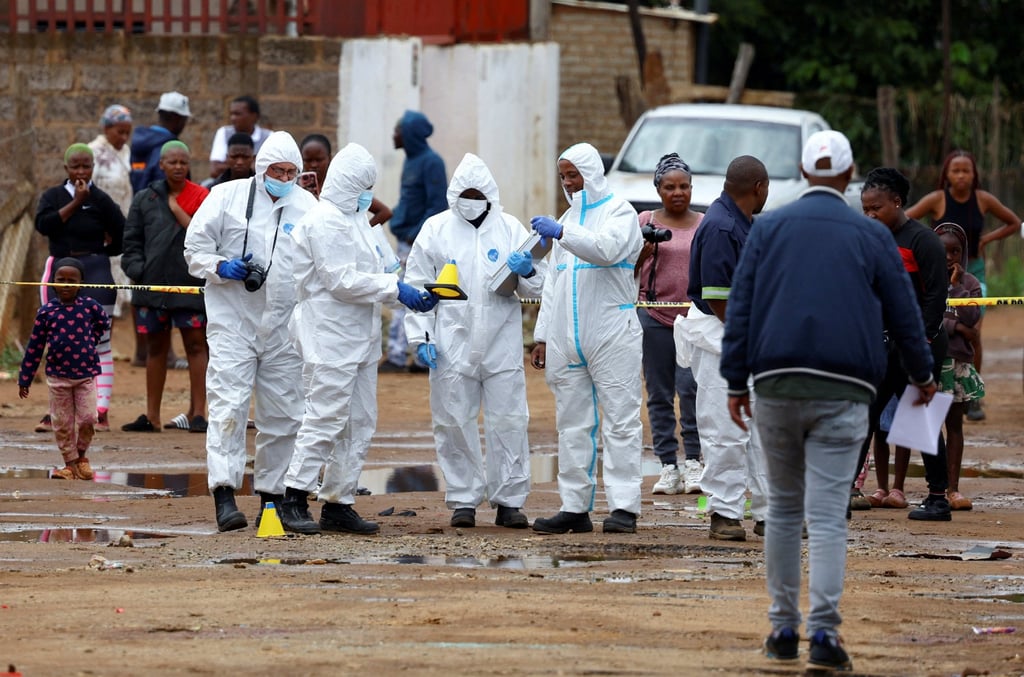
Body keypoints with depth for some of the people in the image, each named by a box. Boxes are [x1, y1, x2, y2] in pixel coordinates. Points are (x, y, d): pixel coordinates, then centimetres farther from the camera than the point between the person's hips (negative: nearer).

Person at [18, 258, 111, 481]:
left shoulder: (89, 306, -3)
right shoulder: (47, 312, -4)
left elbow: (103, 324, 22)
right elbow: (34, 346, 2)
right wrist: (24, 379, 3)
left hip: (86, 373, 0)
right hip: (58, 376, 0)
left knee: (87, 418, -8)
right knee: (62, 423, 4)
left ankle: (81, 456, 16)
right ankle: (70, 463, 16)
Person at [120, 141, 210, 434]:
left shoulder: (202, 198, 4)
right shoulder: (145, 199, 10)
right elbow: (131, 241, 11)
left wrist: (176, 209, -10)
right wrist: (137, 269, -3)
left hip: (190, 285, -3)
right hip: (152, 285, 3)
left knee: (196, 344, -4)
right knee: (155, 347, 9)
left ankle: (198, 413, -1)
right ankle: (151, 416, 15)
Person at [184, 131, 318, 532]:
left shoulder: (307, 207, 10)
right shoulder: (227, 197, 3)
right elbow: (195, 249, 5)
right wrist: (223, 267, -13)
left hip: (284, 329, 3)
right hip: (233, 321, -3)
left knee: (283, 415, 6)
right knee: (228, 405, -12)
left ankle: (271, 495, 16)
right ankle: (224, 495, -17)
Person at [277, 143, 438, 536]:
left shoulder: (359, 221, 19)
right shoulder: (324, 221, -12)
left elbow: (378, 272, 20)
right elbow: (341, 280, -19)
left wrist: (413, 296, 4)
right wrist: (394, 288, -16)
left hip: (360, 338, 10)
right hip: (330, 337, -10)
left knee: (360, 423, 9)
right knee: (325, 419, -11)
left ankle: (338, 503, 12)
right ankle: (294, 499, -7)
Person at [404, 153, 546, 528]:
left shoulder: (510, 229, 7)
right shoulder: (436, 229, 5)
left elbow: (539, 287, 10)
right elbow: (418, 284, 7)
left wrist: (527, 272, -13)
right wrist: (420, 335, -1)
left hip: (502, 344, 0)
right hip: (452, 343, 0)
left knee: (508, 421, -1)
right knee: (454, 423, 2)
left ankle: (509, 501, 6)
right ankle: (463, 500, 12)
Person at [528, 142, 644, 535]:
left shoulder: (618, 212, 0)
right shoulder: (569, 219, 21)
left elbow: (607, 248, -22)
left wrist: (562, 233, -29)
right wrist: (543, 336, 17)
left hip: (612, 336, -7)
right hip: (568, 338, 7)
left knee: (620, 421, -8)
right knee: (572, 424, 7)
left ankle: (624, 507, -11)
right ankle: (575, 507, 10)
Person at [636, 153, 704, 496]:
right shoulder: (646, 222, 8)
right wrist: (645, 250, -8)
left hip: (694, 316, -1)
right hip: (654, 316, 1)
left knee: (690, 387, -14)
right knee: (659, 393, 2)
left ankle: (693, 461, -6)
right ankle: (668, 465, 6)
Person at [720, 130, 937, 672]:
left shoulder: (769, 228, 8)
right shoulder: (871, 236, 5)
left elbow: (739, 307, 4)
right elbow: (902, 313, 11)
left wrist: (736, 383, 7)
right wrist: (922, 376, 26)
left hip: (776, 384, 2)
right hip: (842, 389, -2)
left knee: (782, 507, 13)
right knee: (827, 515, -6)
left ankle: (783, 628, 14)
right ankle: (823, 632, -16)